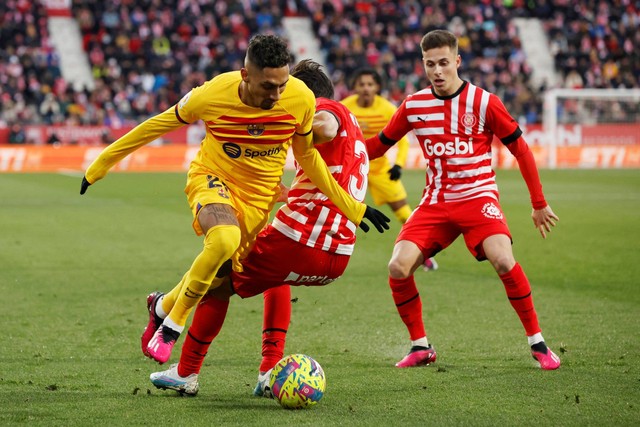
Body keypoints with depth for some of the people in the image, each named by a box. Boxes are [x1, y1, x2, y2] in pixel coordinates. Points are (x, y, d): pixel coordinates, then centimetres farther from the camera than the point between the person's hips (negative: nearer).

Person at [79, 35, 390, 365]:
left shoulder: (301, 99, -18)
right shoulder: (212, 95, -24)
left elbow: (306, 155, 2)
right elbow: (157, 126, -7)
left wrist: (351, 207, 5)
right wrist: (101, 164, 0)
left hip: (259, 196, 4)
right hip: (212, 178, -4)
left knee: (220, 274, 4)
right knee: (226, 239, -34)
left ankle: (164, 306, 40)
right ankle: (171, 325, -14)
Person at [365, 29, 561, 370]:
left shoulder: (484, 102, -7)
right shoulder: (413, 106, 2)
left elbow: (520, 149, 1)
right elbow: (378, 145, 14)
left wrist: (539, 204, 4)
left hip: (478, 197, -3)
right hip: (435, 202, 3)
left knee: (503, 260, -28)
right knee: (398, 268, -16)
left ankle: (537, 343, -10)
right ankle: (420, 347, 4)